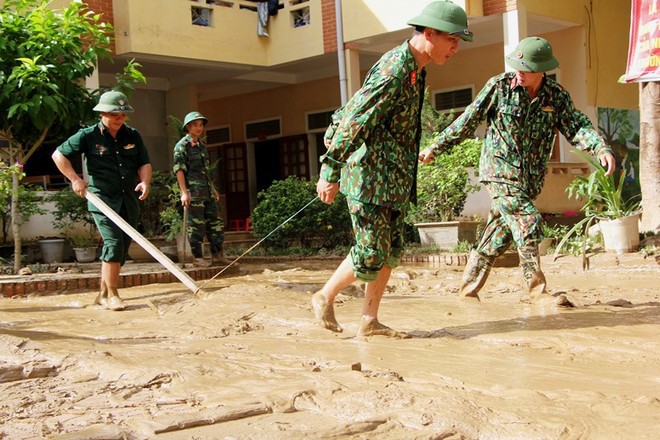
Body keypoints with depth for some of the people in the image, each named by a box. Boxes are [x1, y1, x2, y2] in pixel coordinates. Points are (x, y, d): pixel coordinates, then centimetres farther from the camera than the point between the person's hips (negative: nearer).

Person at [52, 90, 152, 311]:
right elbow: (59, 155, 1)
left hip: (129, 201, 5)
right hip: (102, 199, -5)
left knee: (122, 248, 7)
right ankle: (112, 294, -9)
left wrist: (145, 181, -11)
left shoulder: (132, 136, 7)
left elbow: (144, 163, 10)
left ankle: (103, 294, 20)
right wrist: (75, 179, -9)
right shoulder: (88, 135, -4)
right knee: (114, 242, -18)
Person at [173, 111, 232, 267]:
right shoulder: (182, 146, -5)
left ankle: (217, 254, 14)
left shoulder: (202, 145, 18)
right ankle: (198, 258, 4)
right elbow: (179, 170, -11)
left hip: (207, 192, 8)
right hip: (194, 193, -8)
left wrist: (213, 189, 22)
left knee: (215, 222, 7)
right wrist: (184, 192, -19)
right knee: (196, 225, -3)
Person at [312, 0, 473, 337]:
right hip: (370, 178, -10)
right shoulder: (394, 70, -20)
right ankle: (324, 297, 17)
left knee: (391, 252, 9)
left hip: (394, 179, 10)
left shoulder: (414, 69, 12)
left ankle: (369, 321, 16)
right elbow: (355, 121, -23)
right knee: (370, 257, -5)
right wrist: (330, 173, -23)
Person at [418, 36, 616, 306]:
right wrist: (435, 147, 3)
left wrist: (601, 148, -24)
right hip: (501, 171, -4)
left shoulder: (557, 95, 2)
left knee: (498, 236, 8)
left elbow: (576, 126, -5)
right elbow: (469, 120, 0)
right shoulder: (500, 86, -7)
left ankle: (469, 288, 20)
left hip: (530, 179, 4)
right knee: (528, 223, -16)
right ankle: (537, 290, -6)